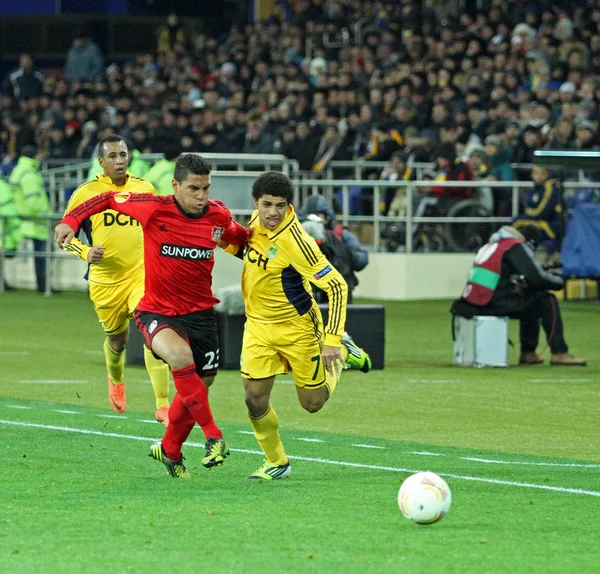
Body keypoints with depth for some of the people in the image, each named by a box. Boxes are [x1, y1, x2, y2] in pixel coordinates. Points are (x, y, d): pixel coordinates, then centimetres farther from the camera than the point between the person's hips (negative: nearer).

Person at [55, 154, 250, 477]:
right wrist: (71, 221, -12)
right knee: (180, 356, -34)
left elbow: (236, 237, 21)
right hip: (156, 311, -4)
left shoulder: (219, 216, -5)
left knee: (199, 384, 12)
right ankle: (213, 436, -25)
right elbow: (108, 199, -3)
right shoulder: (154, 209, -16)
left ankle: (169, 450, 38)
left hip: (200, 312, 4)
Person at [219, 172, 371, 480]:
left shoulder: (295, 241, -29)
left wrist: (332, 340, -31)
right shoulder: (257, 221, -8)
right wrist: (230, 244, -4)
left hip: (297, 327, -5)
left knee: (312, 402, 8)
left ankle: (342, 351, 36)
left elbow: (336, 286, -27)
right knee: (255, 398, -7)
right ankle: (276, 463, 14)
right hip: (258, 325, 5)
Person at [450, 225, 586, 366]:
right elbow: (537, 279, -8)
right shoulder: (517, 247, -5)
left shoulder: (493, 245, 20)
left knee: (528, 296, 30)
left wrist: (521, 281, 24)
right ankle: (559, 353, 1)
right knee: (547, 301, 3)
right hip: (495, 305, -9)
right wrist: (558, 281, 8)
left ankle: (528, 354, 29)